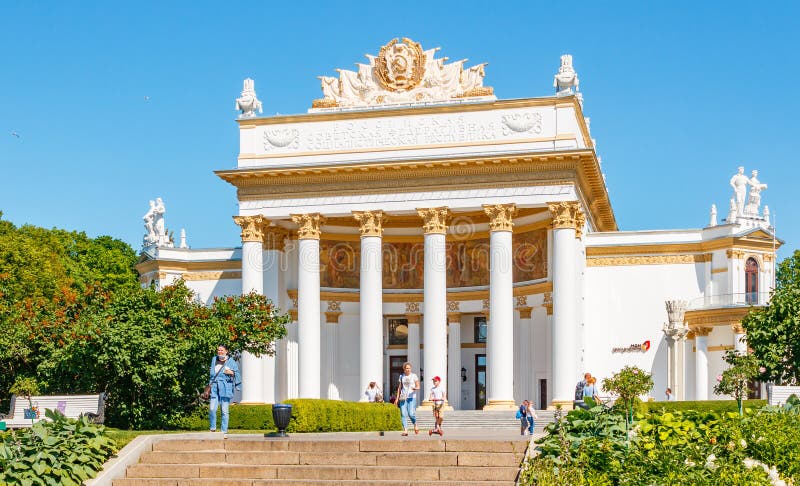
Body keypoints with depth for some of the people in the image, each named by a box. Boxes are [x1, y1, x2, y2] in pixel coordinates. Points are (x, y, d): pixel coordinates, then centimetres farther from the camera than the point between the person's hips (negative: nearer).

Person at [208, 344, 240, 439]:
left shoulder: (231, 362, 4)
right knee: (212, 409, -10)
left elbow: (237, 375, 7)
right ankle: (212, 429, 8)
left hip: (226, 388, -3)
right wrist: (209, 385, 22)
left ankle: (224, 431, 4)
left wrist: (231, 373, -12)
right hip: (215, 387, 3)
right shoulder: (214, 360, 16)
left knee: (225, 410, -2)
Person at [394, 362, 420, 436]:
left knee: (411, 414, -13)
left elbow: (418, 387, 2)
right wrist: (397, 398, 12)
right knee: (403, 414, -6)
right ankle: (405, 430, -5)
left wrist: (415, 388, -21)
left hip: (412, 397, -3)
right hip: (403, 397, 3)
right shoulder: (401, 376, 12)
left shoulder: (414, 376, 2)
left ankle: (415, 425, 16)